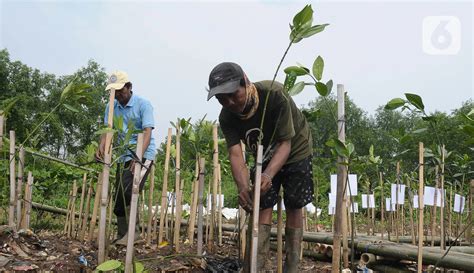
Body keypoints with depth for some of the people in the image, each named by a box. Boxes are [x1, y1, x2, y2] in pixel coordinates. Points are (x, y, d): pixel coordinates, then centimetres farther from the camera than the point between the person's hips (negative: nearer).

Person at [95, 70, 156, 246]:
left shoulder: (143, 104, -11)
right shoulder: (112, 106, 6)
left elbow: (147, 132, -20)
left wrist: (139, 156, -35)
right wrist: (101, 148, -23)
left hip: (143, 154, -6)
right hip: (124, 155, 6)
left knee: (128, 191, -21)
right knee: (119, 196, 6)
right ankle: (122, 236, 18)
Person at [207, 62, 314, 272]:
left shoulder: (274, 94, -36)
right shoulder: (227, 117, -23)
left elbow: (285, 143, -34)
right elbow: (236, 154, -30)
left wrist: (268, 175, -51)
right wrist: (243, 187, -50)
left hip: (295, 151, -3)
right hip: (265, 157, 3)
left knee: (293, 208, -1)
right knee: (262, 208, -4)